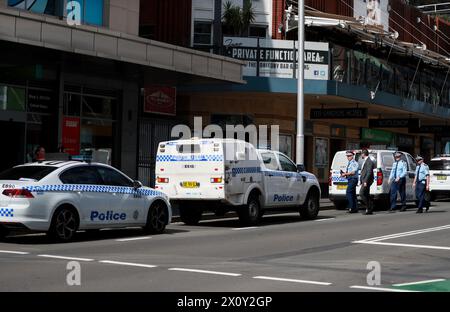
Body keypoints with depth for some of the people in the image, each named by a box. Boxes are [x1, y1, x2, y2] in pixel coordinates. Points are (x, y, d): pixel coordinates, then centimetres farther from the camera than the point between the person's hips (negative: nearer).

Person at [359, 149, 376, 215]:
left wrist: (365, 181, -23)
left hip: (367, 181, -10)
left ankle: (369, 208, -13)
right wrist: (361, 181, 19)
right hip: (364, 180, 10)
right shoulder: (365, 161, 19)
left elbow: (369, 172, -20)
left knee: (362, 194, -15)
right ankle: (370, 210, 11)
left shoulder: (369, 161, -13)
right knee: (366, 195, 9)